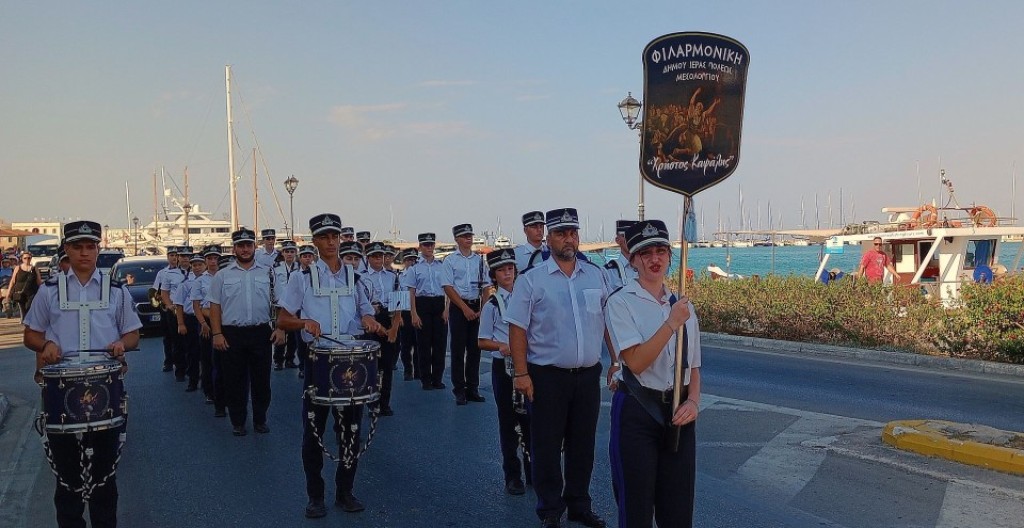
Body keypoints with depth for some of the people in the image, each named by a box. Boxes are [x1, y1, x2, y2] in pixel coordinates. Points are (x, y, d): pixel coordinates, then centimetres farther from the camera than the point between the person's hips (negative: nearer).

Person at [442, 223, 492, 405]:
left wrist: (483, 309, -3)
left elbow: (486, 286, 9)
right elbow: (448, 287, -6)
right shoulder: (450, 260, 0)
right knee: (458, 349, 0)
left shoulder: (479, 260, 10)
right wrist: (465, 309, -12)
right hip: (458, 307, -3)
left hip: (477, 308, 3)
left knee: (475, 349, 6)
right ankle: (459, 390, 6)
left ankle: (473, 389, 14)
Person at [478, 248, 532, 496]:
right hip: (503, 366, -2)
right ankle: (512, 476, 17)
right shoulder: (492, 304, -3)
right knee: (508, 422, 6)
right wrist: (502, 346, -20)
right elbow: (483, 342, -1)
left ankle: (533, 473, 22)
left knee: (530, 419, 8)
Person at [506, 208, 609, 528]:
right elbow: (517, 329, -5)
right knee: (547, 446, 7)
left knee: (583, 444, 14)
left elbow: (607, 321, 12)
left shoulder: (597, 276, 7)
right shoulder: (531, 280, -4)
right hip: (548, 377, -3)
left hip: (588, 375, 3)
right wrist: (521, 374, -10)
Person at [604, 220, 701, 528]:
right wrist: (671, 324, -22)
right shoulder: (621, 302, -7)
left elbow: (693, 366, 15)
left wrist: (693, 401, -2)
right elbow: (636, 362, -17)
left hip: (678, 413, 5)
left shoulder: (683, 306, 10)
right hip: (637, 410, -5)